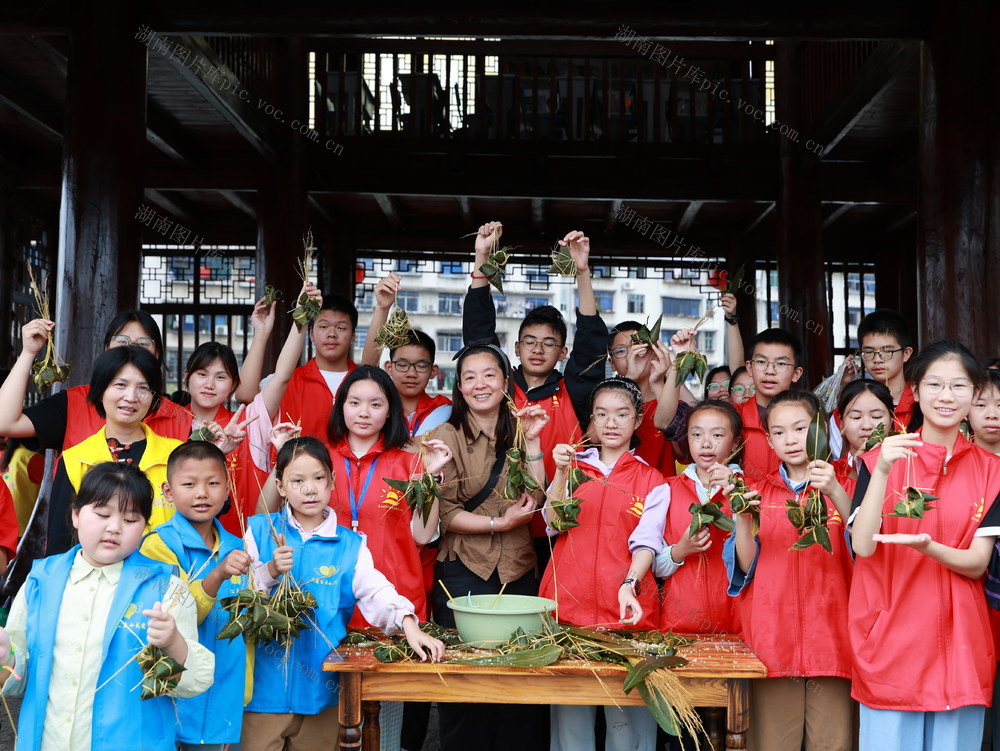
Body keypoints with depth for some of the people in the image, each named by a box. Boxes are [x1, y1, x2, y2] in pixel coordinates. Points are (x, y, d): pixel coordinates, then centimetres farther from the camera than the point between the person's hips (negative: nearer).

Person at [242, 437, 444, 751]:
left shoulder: (350, 545, 1)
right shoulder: (259, 530, 1)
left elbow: (377, 592, -11)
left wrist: (409, 626, -27)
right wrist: (269, 572, -20)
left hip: (322, 687, 1)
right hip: (267, 682, -1)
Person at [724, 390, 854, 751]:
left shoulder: (841, 487, 7)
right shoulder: (758, 492, 11)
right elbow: (746, 566, 4)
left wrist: (835, 494, -21)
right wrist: (742, 518, -12)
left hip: (830, 635, -1)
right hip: (773, 636, 1)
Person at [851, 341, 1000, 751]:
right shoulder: (880, 460, -2)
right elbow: (863, 546, -13)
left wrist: (928, 547, -23)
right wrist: (882, 472, -25)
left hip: (959, 638, 2)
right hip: (892, 637, -2)